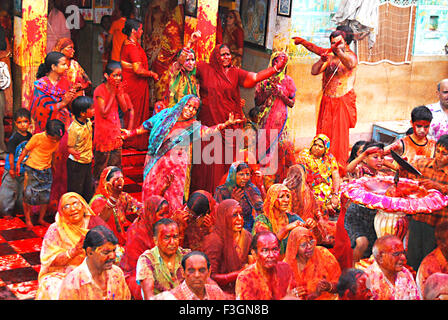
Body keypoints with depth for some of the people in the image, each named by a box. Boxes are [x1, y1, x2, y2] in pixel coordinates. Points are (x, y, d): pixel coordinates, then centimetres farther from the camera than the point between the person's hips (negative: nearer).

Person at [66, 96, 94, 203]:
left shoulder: (88, 121, -1)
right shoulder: (74, 129, -24)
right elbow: (70, 147, -20)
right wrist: (75, 153, -39)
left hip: (88, 162, 8)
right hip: (76, 164, -8)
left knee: (88, 190, 18)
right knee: (76, 191, 4)